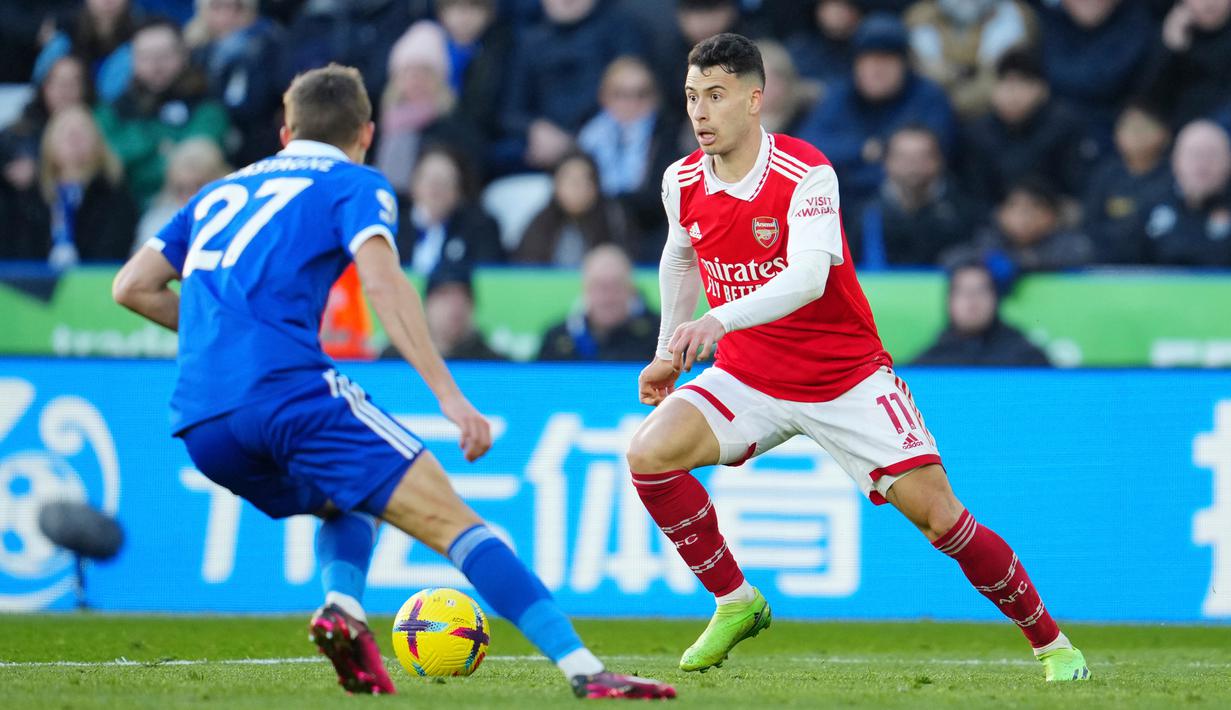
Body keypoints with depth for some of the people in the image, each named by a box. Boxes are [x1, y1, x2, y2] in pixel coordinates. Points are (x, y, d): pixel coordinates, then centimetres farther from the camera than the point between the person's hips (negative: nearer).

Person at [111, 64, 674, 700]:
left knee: (349, 500, 31)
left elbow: (131, 286, 22)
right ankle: (585, 671, -18)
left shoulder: (220, 191, 29)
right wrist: (448, 394, -14)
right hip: (288, 388, -6)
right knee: (454, 523, -6)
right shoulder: (355, 185, 11)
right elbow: (380, 277, -8)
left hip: (200, 428, 6)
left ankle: (342, 608, 1)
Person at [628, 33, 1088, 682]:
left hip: (847, 377, -4)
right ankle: (735, 603, -1)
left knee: (936, 514, -12)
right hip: (748, 378, 5)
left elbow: (808, 277, -38)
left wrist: (717, 322, -51)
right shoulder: (682, 183, -4)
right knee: (649, 454, -18)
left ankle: (1052, 645, 6)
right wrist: (669, 353, 20)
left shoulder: (807, 175, -22)